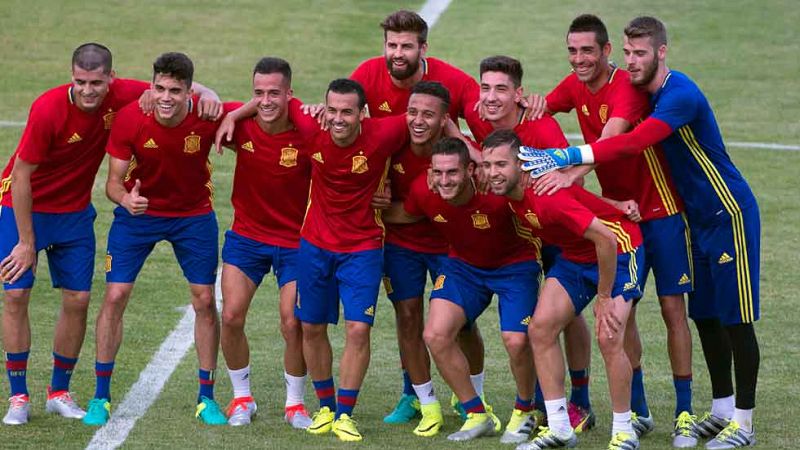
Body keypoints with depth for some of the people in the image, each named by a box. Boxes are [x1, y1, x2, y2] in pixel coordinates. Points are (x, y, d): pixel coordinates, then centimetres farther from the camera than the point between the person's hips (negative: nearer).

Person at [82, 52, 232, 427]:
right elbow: (114, 181, -18)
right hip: (139, 211, 0)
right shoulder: (130, 119, -24)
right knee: (115, 295, -6)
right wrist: (125, 199, -39)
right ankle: (101, 396, 6)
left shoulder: (208, 117, -25)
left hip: (194, 215, 0)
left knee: (204, 300, 1)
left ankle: (206, 398, 15)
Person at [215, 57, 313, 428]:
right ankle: (242, 398, 17)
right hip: (246, 234, 3)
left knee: (293, 324, -5)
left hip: (294, 240, -3)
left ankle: (295, 403, 18)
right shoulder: (240, 125, -14)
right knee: (231, 317, -3)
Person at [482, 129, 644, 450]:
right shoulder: (507, 192, -11)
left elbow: (606, 239, -34)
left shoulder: (548, 196, -35)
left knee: (608, 338, -19)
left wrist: (604, 297, -23)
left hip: (617, 250, -8)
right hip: (573, 253, 8)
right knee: (540, 328, -2)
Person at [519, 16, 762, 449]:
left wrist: (568, 157, -42)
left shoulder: (680, 95, -26)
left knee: (734, 317, -3)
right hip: (698, 218, 9)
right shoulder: (646, 92, 4)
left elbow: (633, 143, -38)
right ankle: (721, 409, 21)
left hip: (729, 216, -9)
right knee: (704, 315, 11)